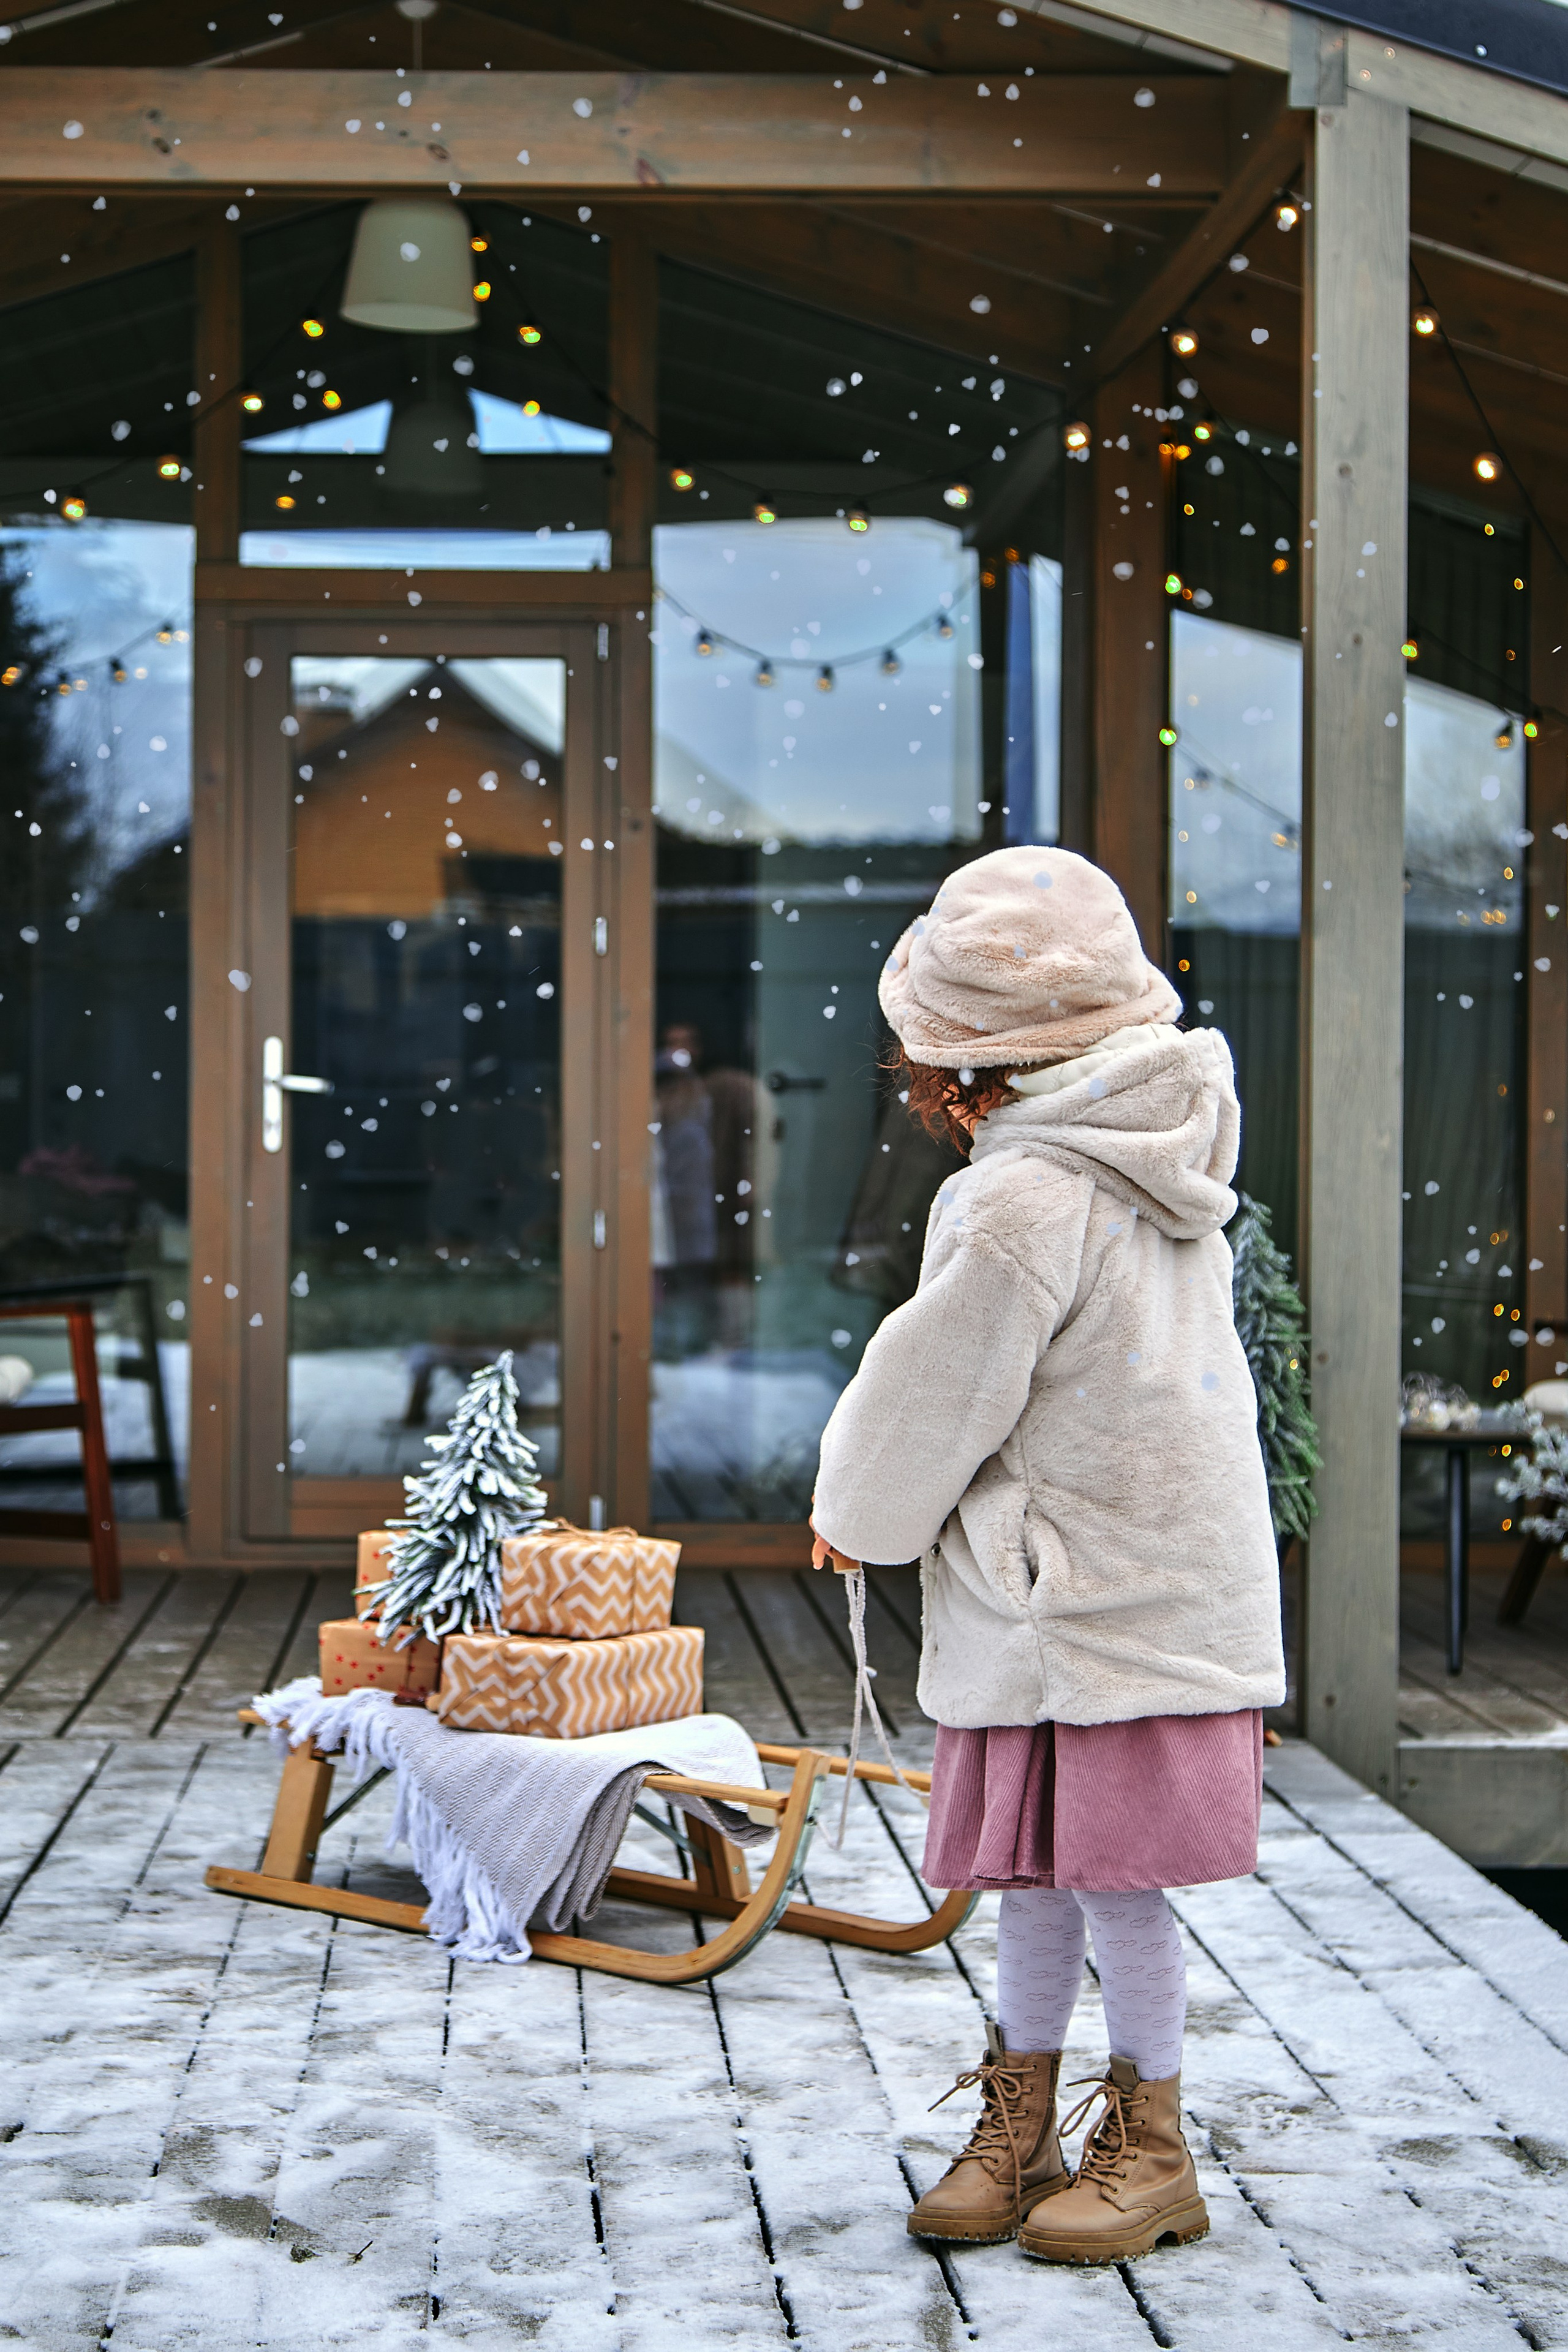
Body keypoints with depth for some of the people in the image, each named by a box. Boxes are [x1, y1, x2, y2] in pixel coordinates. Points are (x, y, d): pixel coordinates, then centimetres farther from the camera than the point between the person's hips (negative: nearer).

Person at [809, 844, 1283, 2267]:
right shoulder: (1149, 1163, 7)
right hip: (1168, 1561, 9)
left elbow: (934, 1398, -11)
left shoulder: (1023, 1203, -20)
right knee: (1038, 1867, 14)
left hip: (1096, 1597, -9)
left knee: (1107, 1870, 1)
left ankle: (1152, 2150, 14)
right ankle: (1018, 2133, 24)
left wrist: (855, 1518, 4)